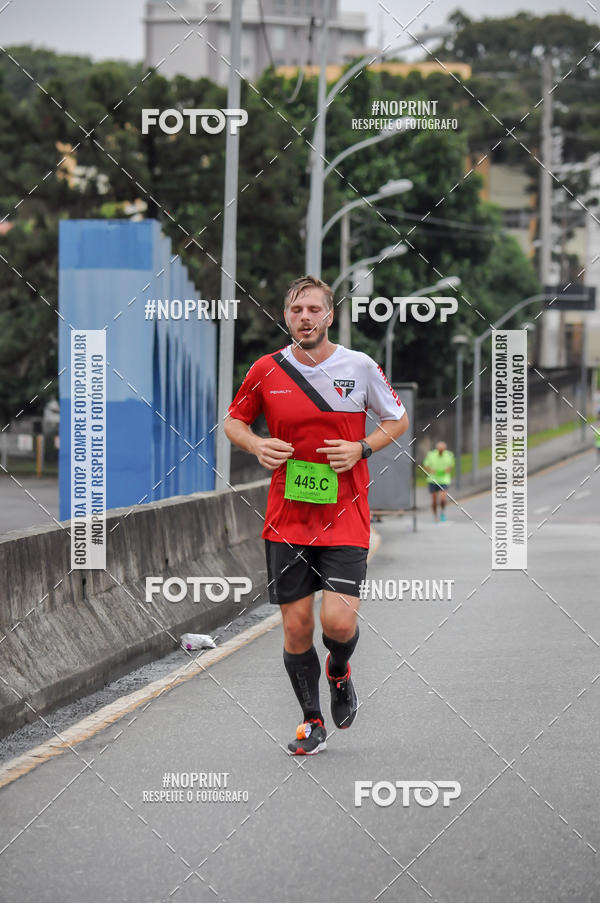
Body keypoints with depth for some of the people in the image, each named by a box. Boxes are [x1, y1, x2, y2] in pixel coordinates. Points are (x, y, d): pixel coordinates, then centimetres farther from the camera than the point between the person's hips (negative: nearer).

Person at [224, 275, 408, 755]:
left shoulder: (360, 367, -3)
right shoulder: (267, 370, 0)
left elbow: (398, 419, 9)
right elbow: (234, 421, 15)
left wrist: (361, 449, -8)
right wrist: (257, 445, -7)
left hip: (345, 517, -2)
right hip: (286, 519, 2)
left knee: (338, 620, -13)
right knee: (296, 625, 3)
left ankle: (339, 672, 23)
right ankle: (312, 722, 21)